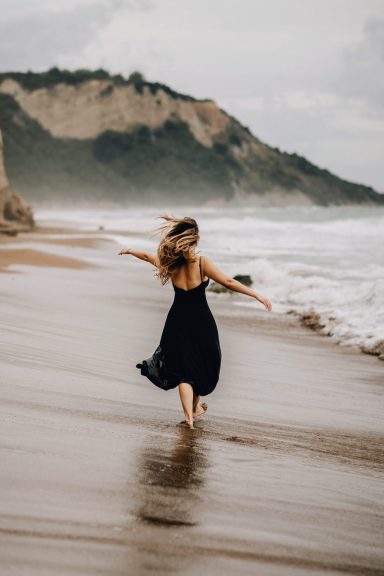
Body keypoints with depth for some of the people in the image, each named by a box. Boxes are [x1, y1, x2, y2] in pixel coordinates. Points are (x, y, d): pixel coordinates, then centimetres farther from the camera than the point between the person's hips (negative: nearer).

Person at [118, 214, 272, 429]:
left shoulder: (169, 261, -4)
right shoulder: (202, 262, -15)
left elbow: (147, 256, 15)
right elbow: (228, 282, -19)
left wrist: (129, 250, 34)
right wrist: (257, 295, -17)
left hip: (178, 321, 3)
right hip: (201, 322, -3)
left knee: (184, 369, 6)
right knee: (204, 365, 19)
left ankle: (189, 416, -8)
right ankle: (196, 407, 33)